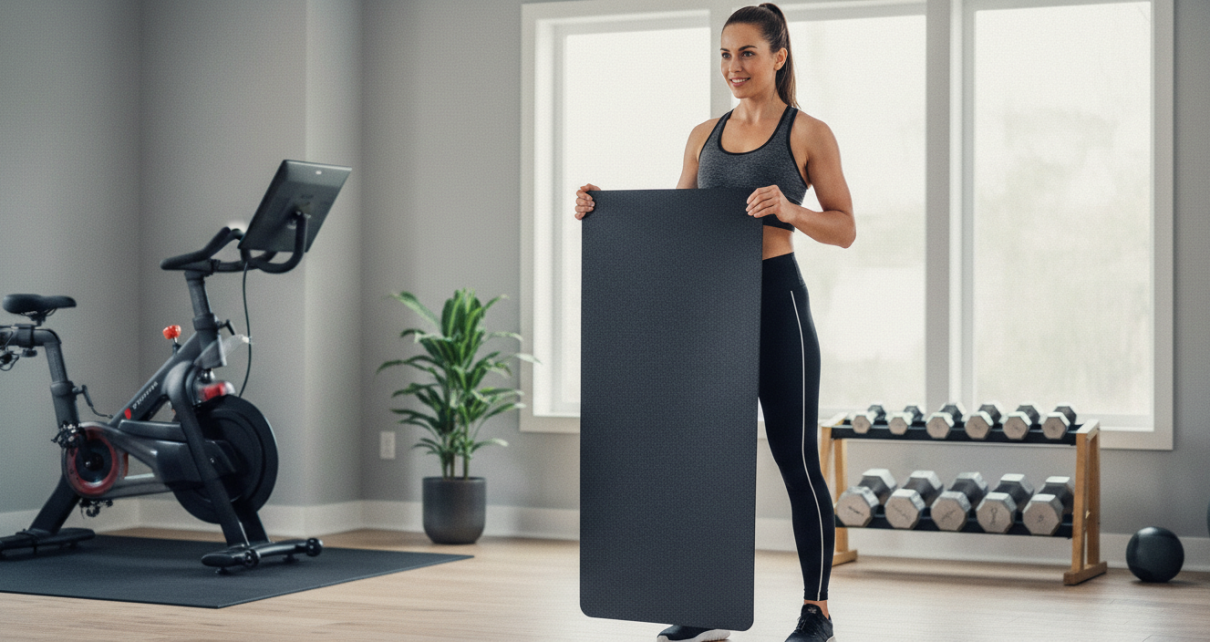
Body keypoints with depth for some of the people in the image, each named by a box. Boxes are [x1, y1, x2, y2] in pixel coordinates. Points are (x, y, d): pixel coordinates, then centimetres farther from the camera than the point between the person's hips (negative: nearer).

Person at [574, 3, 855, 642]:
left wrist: (790, 210, -21)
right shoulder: (705, 135, 13)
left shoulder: (808, 134, -2)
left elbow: (844, 229, -3)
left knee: (795, 458, -1)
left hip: (776, 299, -6)